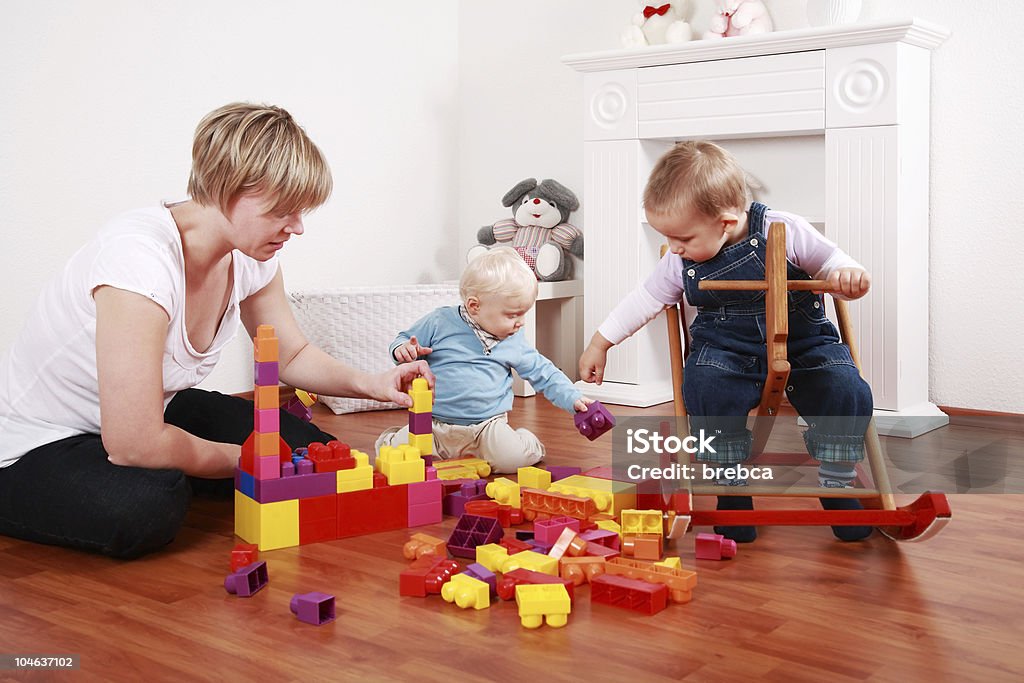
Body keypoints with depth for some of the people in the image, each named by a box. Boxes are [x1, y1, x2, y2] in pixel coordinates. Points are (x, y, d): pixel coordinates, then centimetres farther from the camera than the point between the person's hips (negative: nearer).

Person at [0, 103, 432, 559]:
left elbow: (293, 355, 8)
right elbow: (135, 444, -33)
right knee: (146, 506, -38)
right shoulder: (142, 257, -34)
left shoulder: (251, 255, -9)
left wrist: (370, 384, -13)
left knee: (309, 447, -5)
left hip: (151, 416, 8)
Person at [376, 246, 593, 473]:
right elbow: (404, 340, 7)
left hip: (487, 426, 1)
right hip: (434, 424, -1)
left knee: (513, 457, -25)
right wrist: (403, 349, -17)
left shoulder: (515, 342, 5)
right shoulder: (440, 322, -5)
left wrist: (573, 399, 2)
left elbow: (544, 374, 14)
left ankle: (525, 439, 11)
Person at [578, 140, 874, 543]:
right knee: (706, 388, -31)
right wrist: (600, 342, 15)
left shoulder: (784, 231, -14)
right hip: (725, 348, 2)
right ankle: (731, 491, -12)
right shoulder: (681, 262, -3)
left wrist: (850, 276, -29)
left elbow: (831, 264, -4)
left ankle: (837, 487, -2)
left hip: (803, 342, -1)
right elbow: (645, 299, 12)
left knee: (847, 391, -26)